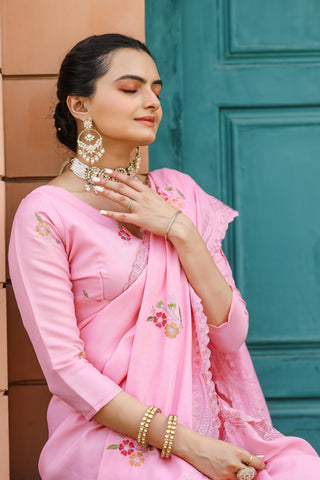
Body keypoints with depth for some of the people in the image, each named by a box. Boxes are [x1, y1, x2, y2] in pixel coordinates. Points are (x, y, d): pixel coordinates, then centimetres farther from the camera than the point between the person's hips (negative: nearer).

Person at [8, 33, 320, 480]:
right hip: (113, 440, -5)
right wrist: (186, 444, -16)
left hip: (207, 428, 5)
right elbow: (65, 368, -11)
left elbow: (232, 334, 4)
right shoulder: (45, 213, -6)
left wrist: (180, 230, -8)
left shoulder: (178, 192, 10)